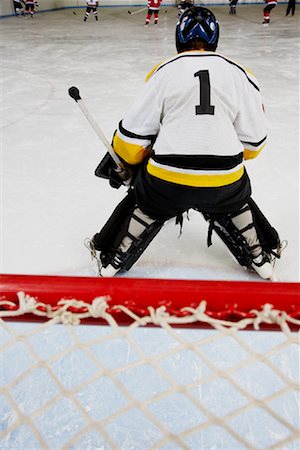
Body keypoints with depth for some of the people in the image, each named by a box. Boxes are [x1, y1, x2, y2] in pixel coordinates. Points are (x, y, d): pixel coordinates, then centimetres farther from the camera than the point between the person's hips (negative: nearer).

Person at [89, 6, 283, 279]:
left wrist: (123, 164, 22)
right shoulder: (240, 74, 8)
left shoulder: (163, 72, 5)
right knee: (235, 204, 33)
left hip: (166, 179, -1)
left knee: (145, 204, 28)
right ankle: (260, 257, 45)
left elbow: (134, 133, 5)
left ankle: (112, 258, 39)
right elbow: (254, 141, 10)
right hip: (225, 180, 1)